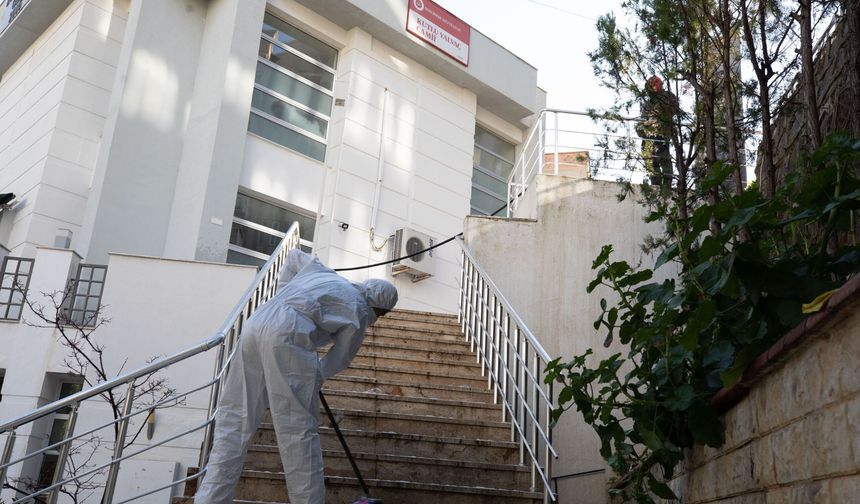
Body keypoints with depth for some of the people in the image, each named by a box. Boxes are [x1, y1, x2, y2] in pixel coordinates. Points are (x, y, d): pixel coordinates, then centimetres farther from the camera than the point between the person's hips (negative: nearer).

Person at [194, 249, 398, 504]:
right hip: (287, 337, -7)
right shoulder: (359, 312, 12)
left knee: (234, 419, 9)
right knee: (299, 430, -1)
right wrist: (314, 377, 30)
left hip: (255, 324, 7)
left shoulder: (320, 271, 31)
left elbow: (294, 255, 47)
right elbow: (340, 358, 15)